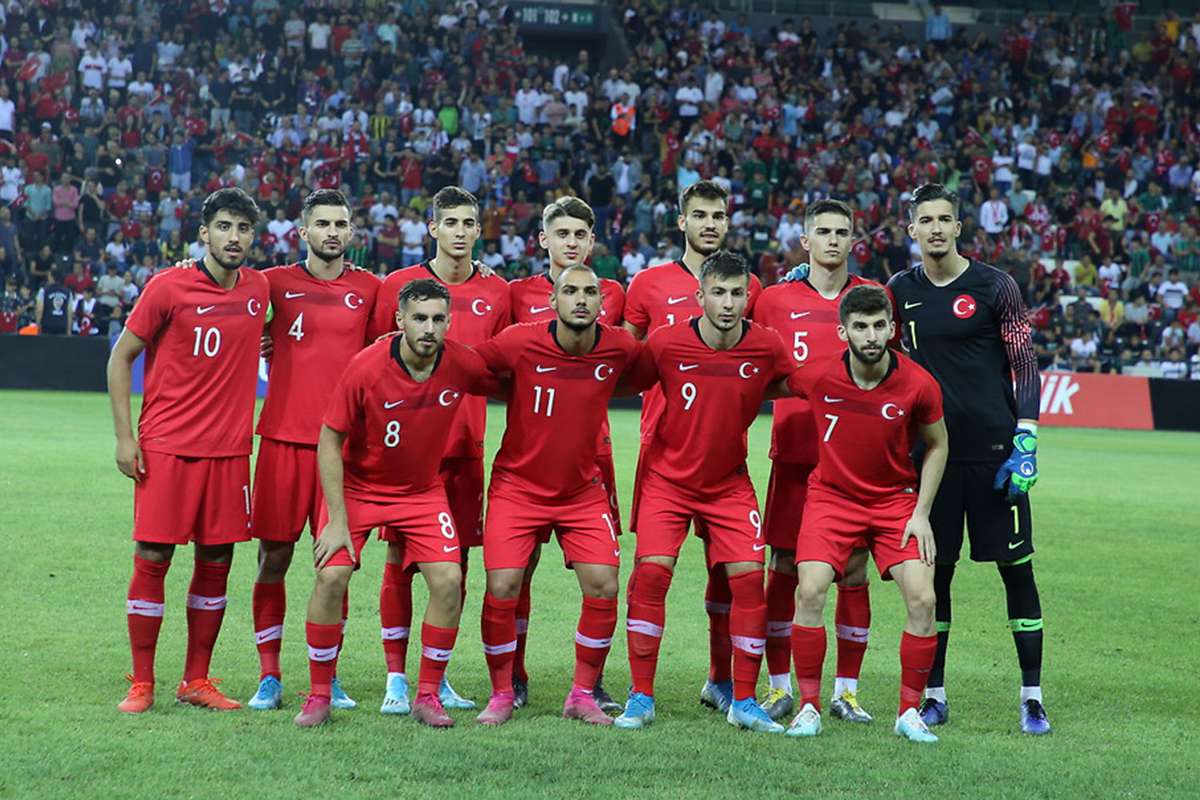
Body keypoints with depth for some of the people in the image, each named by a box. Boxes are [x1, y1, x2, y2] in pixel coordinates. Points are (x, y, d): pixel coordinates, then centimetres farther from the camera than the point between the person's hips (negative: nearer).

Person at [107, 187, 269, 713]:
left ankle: (196, 681, 16)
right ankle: (141, 684, 6)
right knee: (152, 557, -3)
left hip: (229, 449, 4)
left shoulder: (258, 289, 6)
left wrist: (264, 343, 6)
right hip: (166, 447, -4)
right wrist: (125, 436, -6)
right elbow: (120, 358, 0)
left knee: (216, 562, 6)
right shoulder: (169, 287, -6)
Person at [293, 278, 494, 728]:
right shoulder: (365, 367, -23)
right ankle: (319, 695, 1)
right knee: (331, 576, -15)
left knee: (448, 581, -12)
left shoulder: (463, 365, -16)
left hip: (423, 490, 2)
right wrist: (337, 520, -18)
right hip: (357, 486, -2)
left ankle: (427, 696, 4)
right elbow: (329, 443, -15)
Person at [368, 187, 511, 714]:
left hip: (465, 446, 3)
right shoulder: (398, 284, 1)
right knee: (399, 557, -2)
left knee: (455, 561, 5)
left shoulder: (496, 293, 8)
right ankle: (396, 679, 6)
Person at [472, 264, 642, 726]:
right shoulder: (519, 343, -17)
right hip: (517, 485, -2)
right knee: (502, 588, -11)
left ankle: (582, 694, 11)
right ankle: (502, 694, 9)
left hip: (583, 489, 2)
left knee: (604, 588, -7)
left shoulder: (619, 348, -9)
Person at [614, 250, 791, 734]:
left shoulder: (767, 347, -11)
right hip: (666, 477, -1)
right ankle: (641, 698, -3)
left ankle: (743, 703, 5)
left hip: (729, 483, 2)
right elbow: (626, 383, 1)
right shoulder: (666, 342, -15)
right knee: (651, 572, -14)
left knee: (749, 577, -7)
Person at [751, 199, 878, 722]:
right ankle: (780, 688, 11)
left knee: (854, 570, 2)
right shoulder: (776, 300, 7)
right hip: (795, 453, 0)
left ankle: (846, 692, 11)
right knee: (784, 567, 0)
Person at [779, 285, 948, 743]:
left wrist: (921, 513, -3)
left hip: (896, 500, 0)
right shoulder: (818, 378, -14)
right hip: (832, 496, 0)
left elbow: (937, 447, 1)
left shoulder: (918, 385, -15)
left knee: (922, 599, -13)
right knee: (810, 591, -18)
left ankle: (909, 712, 4)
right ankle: (809, 706, -3)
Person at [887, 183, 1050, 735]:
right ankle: (933, 694, 15)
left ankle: (1032, 695, 6)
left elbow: (1025, 365, -2)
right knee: (934, 571, 6)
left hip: (994, 450, -3)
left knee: (1016, 567, -1)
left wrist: (1026, 441, -10)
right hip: (932, 450, 3)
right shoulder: (901, 291, 8)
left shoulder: (995, 286, -2)